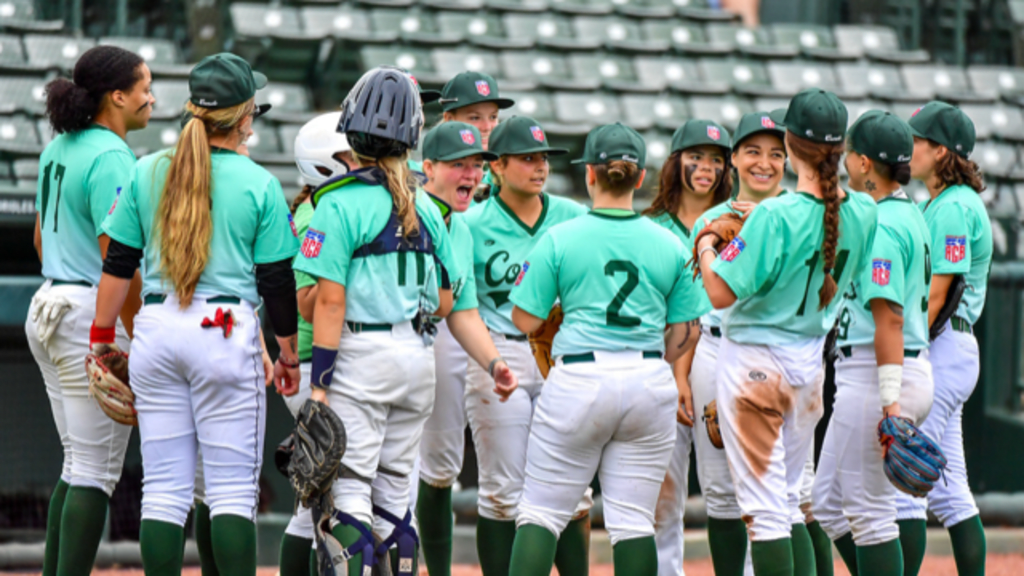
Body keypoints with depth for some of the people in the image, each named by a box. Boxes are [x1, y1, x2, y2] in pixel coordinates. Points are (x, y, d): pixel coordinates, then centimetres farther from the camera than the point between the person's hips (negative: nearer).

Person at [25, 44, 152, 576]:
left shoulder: (58, 149, 12)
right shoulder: (111, 158, -16)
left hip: (49, 308, 9)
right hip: (97, 318, -9)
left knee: (78, 467, 15)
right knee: (97, 472, -5)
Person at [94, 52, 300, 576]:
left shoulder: (147, 172, 5)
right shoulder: (258, 184, -3)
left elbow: (118, 264, 7)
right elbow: (277, 282, -1)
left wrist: (101, 336, 16)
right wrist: (289, 355, 11)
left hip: (156, 331, 3)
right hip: (226, 333, -3)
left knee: (164, 489, 6)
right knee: (233, 490, 0)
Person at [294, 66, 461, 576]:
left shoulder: (340, 203, -9)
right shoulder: (426, 208, 9)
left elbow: (330, 300, -12)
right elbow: (443, 304, 12)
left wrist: (320, 380, -11)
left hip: (363, 356, -6)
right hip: (419, 355, 6)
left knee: (351, 491, -6)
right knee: (393, 493, 13)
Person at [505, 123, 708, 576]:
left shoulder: (560, 239, -3)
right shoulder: (670, 246, 5)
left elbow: (525, 320, -2)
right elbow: (686, 331, 7)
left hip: (579, 380, -2)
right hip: (650, 383, 2)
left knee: (542, 510, 4)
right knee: (634, 519, 6)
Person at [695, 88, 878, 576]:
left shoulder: (776, 216, -22)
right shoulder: (863, 214, -3)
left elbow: (722, 294, -22)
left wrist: (706, 249, -1)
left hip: (754, 363, -6)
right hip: (812, 361, 6)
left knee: (764, 508, -2)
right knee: (789, 503, 18)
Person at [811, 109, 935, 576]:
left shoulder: (880, 226, -16)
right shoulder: (911, 215, 14)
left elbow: (889, 318, -22)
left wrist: (890, 403, -25)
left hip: (874, 375, -10)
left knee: (868, 511, -4)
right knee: (829, 503, 16)